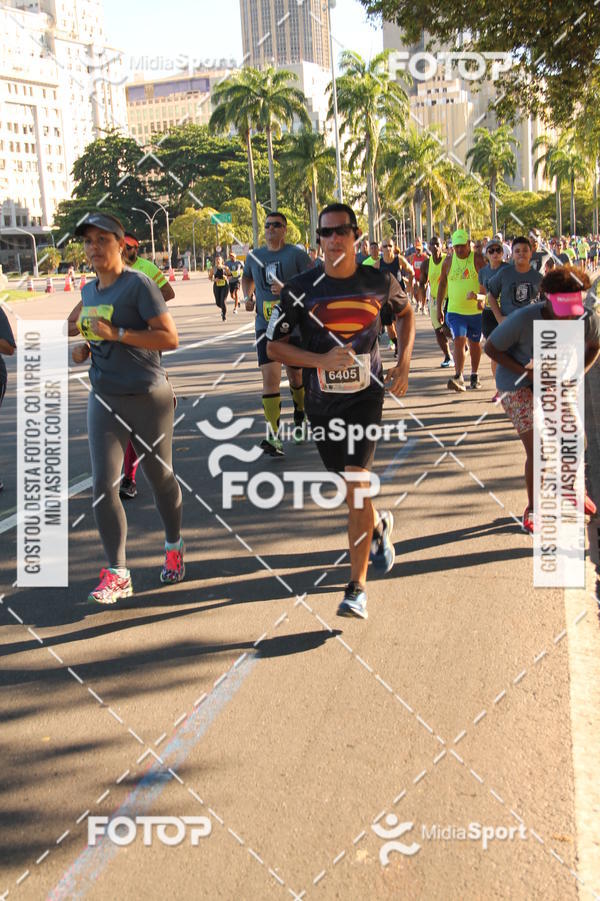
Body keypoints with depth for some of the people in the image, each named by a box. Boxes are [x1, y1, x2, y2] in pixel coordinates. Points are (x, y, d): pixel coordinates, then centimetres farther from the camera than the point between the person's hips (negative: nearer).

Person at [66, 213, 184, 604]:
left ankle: (174, 546, 35)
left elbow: (170, 338, -18)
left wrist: (116, 333, -22)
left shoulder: (139, 284, -11)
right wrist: (84, 348, 6)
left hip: (149, 398, -5)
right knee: (104, 485, -4)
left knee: (160, 477, 10)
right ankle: (117, 574, 2)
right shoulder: (89, 291, 10)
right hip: (104, 399, 5)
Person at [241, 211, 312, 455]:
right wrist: (247, 297, 10)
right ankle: (273, 437, -16)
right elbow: (247, 277, 30)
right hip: (266, 326, 2)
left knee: (296, 376, 13)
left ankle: (299, 420, 42)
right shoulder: (254, 256, 9)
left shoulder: (296, 254, -4)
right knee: (270, 377, -13)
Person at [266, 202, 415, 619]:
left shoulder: (380, 282, -3)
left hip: (366, 396, -2)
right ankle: (379, 525, 50)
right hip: (322, 400, 2)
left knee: (356, 481, -15)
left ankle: (357, 586, -7)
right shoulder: (300, 289, -6)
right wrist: (321, 360, -18)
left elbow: (406, 313, 18)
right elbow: (274, 346, -3)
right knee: (350, 483, 15)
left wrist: (404, 363, 6)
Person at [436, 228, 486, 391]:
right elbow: (442, 283, 12)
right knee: (459, 340, -15)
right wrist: (439, 308, 12)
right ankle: (458, 378, -20)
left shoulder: (478, 259, -5)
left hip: (476, 310, 0)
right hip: (455, 310, 0)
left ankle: (474, 375, 28)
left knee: (474, 343, 12)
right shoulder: (448, 261, 3)